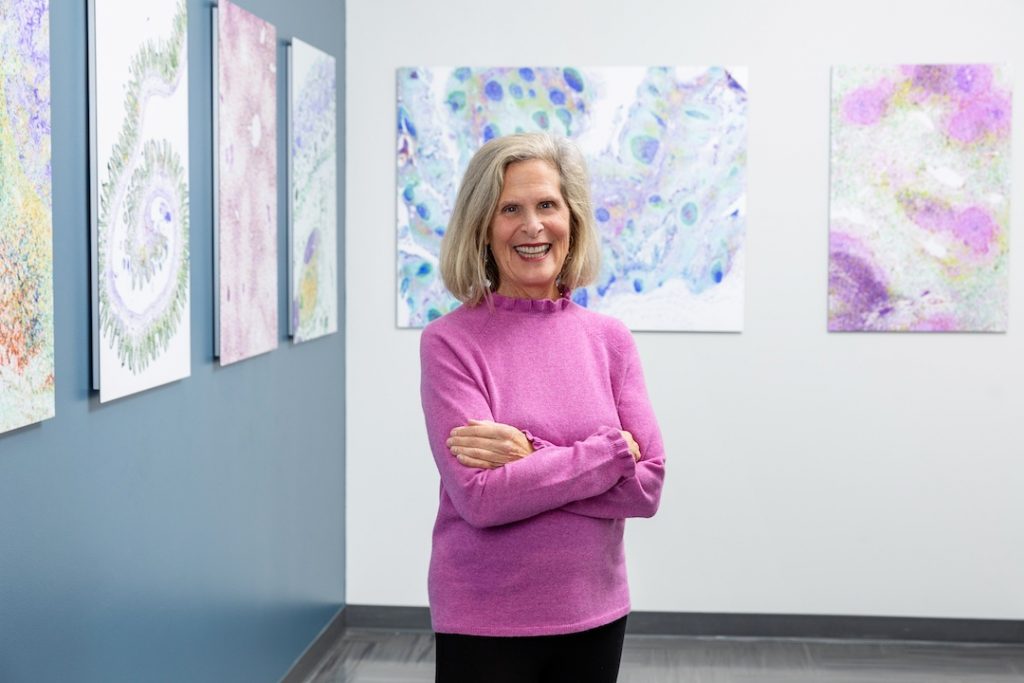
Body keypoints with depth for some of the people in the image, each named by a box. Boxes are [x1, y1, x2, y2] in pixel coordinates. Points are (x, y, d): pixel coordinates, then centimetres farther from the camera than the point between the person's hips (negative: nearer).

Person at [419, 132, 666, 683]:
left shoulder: (610, 340, 1)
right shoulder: (449, 342, -9)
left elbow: (645, 486, -6)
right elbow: (479, 496, -18)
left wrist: (530, 458, -17)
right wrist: (611, 452, -15)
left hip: (595, 615, 4)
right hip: (483, 622, -3)